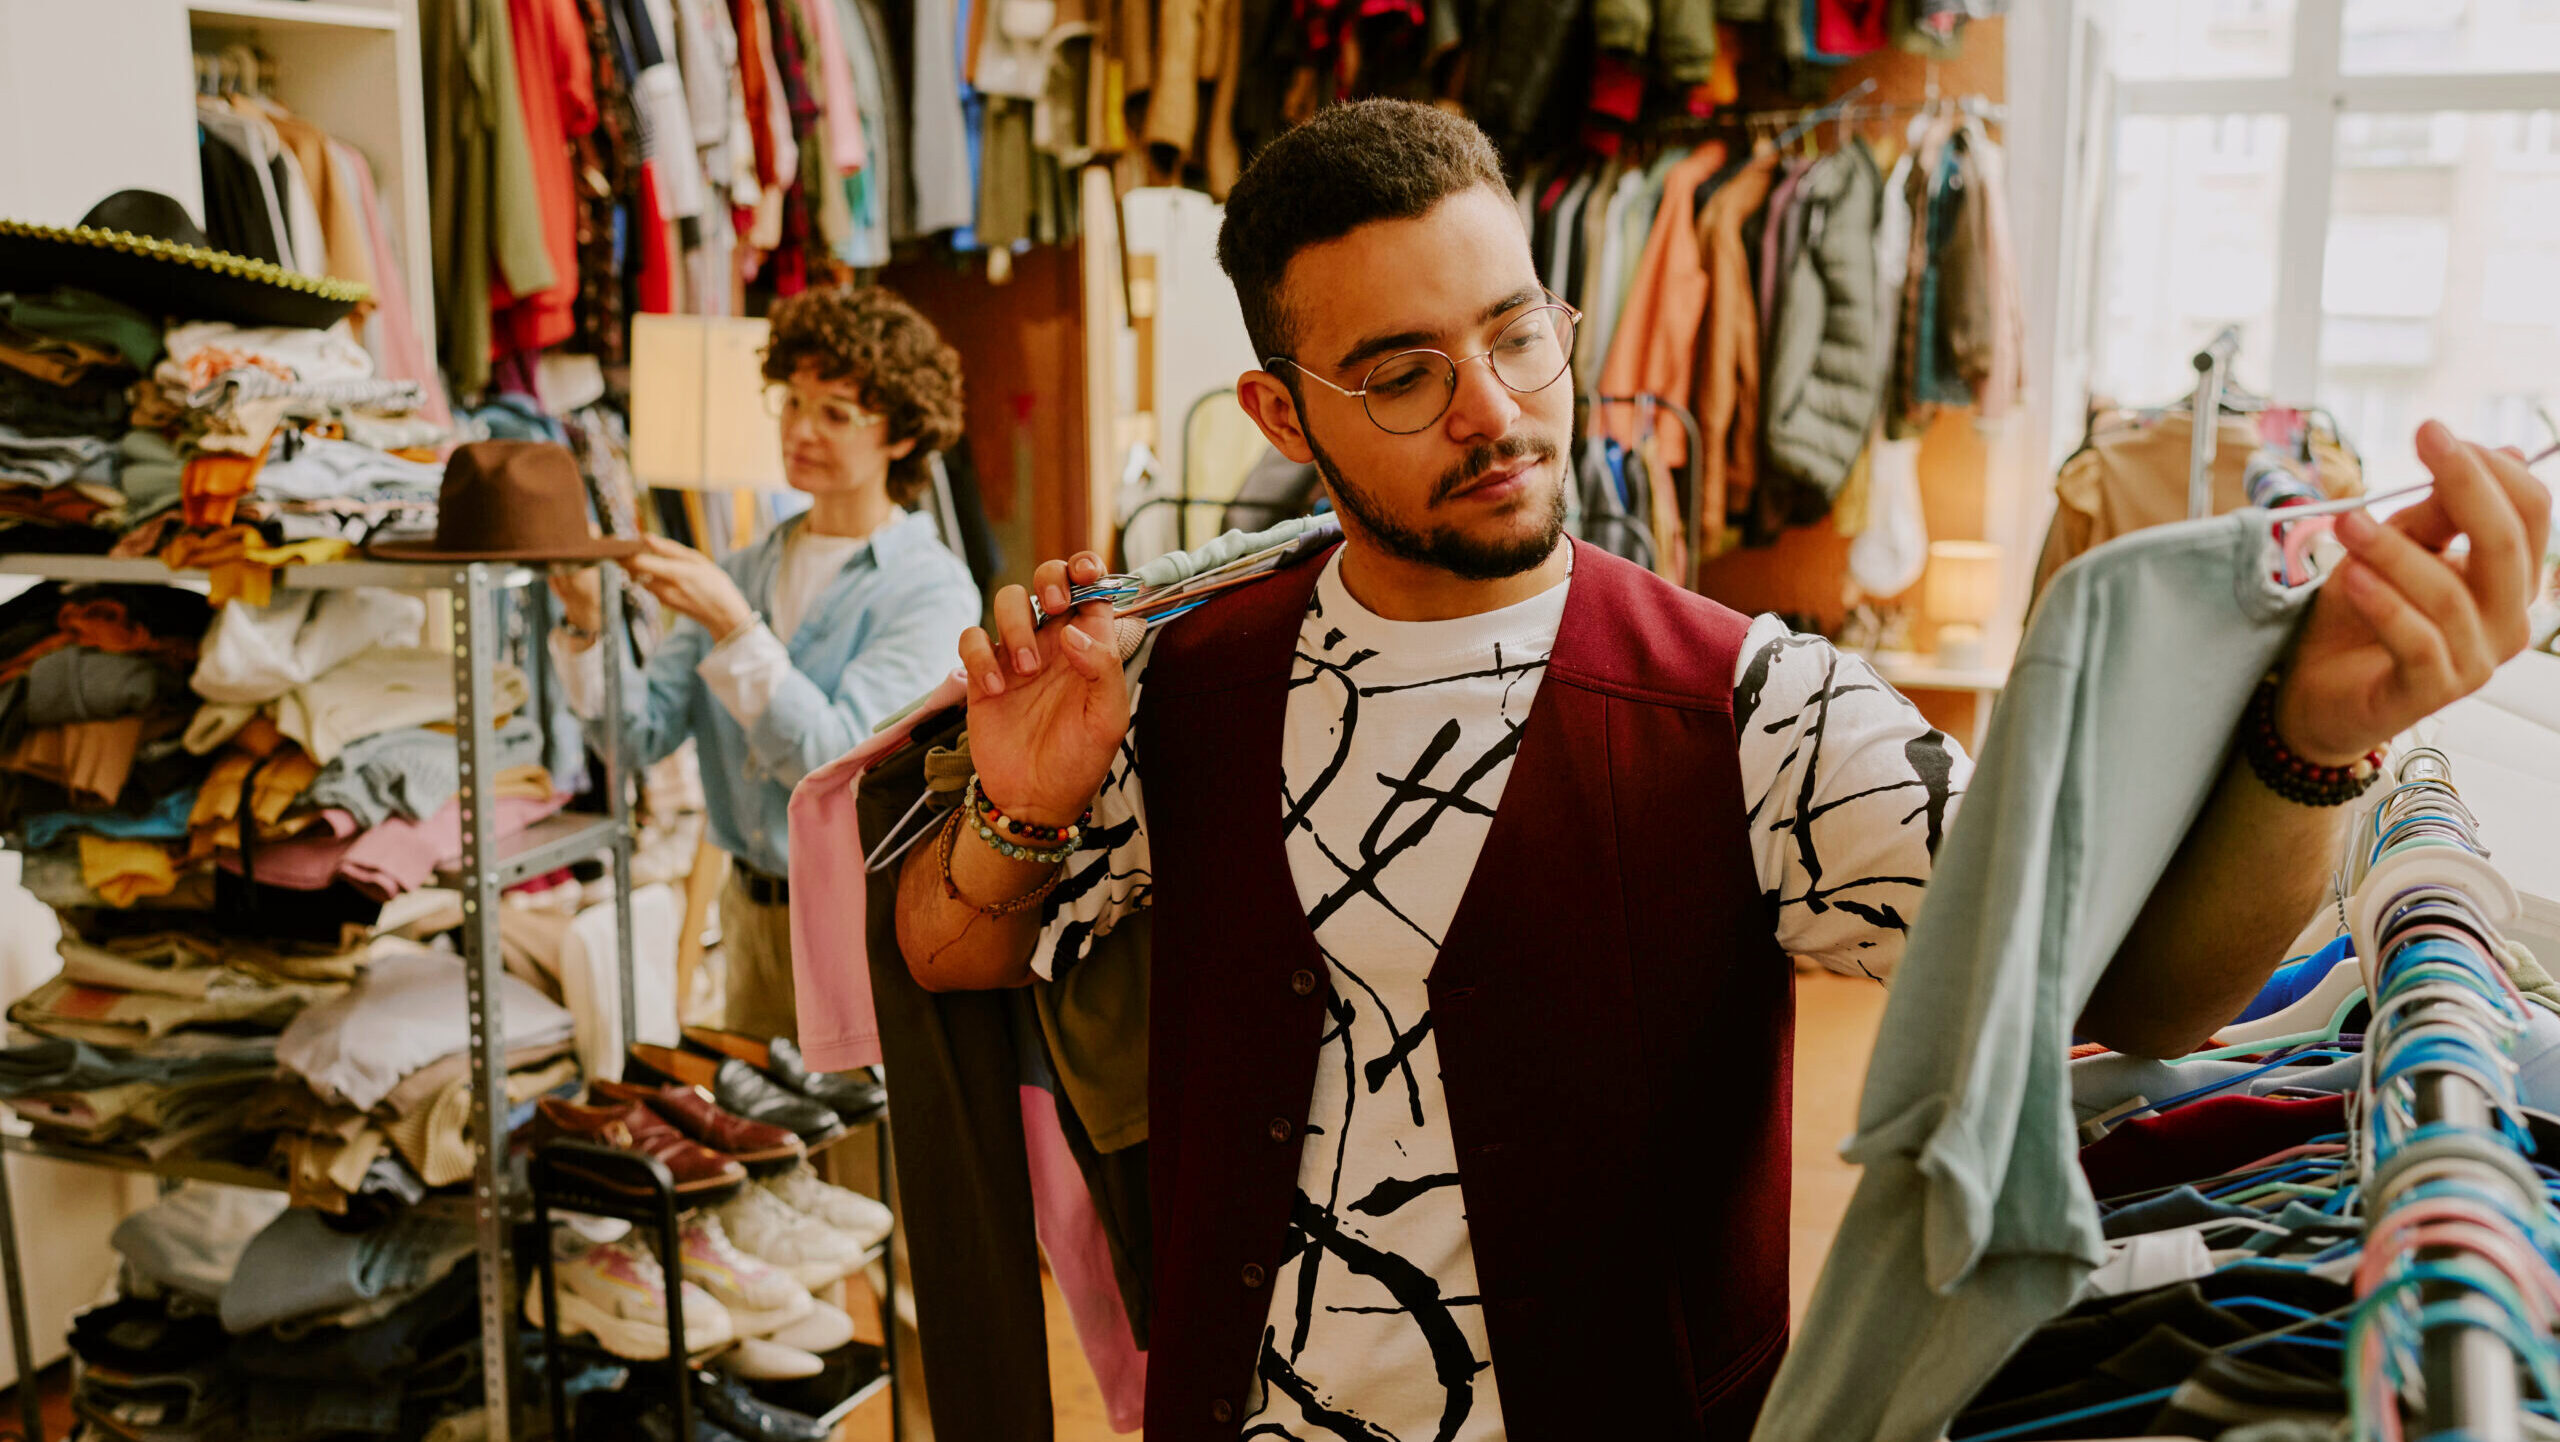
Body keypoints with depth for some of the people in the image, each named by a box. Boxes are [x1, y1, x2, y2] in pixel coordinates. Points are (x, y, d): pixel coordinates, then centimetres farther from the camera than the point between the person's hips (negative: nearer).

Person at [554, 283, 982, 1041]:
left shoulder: (930, 588, -10)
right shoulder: (746, 571, 8)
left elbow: (837, 760, -20)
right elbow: (645, 731, 0)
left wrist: (734, 628, -26)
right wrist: (586, 624, -15)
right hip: (753, 913, 5)